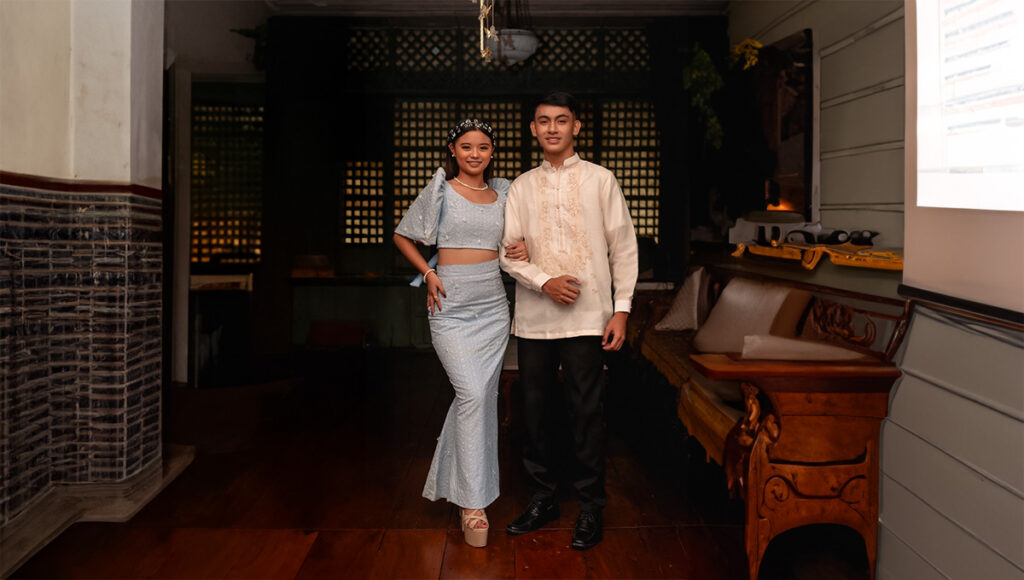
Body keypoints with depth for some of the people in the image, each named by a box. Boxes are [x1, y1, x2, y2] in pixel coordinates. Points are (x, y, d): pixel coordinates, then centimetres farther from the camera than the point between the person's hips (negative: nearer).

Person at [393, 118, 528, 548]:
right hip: (451, 304, -4)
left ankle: (454, 479, 29)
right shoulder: (440, 191, 1)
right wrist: (429, 274, -1)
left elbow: (511, 244, 23)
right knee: (472, 394, -14)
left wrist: (523, 250, 0)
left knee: (483, 396, 8)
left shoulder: (503, 193, 12)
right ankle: (472, 505, -7)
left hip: (493, 303, 5)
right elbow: (402, 236, 10)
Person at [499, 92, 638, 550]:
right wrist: (545, 281, -11)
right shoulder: (522, 187, 11)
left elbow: (624, 248, 3)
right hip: (534, 317, 3)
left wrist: (622, 309, -4)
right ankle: (542, 498, 25)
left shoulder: (600, 180, 5)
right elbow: (508, 251, 6)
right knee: (536, 408, 9)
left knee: (586, 412, 0)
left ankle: (590, 508, 14)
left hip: (587, 316, -3)